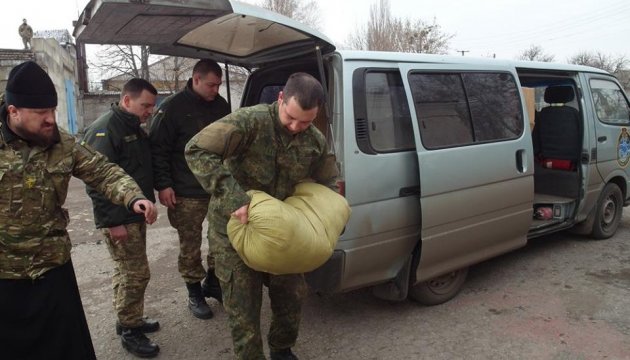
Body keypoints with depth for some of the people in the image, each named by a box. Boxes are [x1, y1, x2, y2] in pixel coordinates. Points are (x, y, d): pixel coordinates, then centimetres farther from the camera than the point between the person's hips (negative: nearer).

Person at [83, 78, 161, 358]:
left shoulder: (134, 128, 13)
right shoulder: (104, 129, -17)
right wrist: (112, 220, -22)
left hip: (135, 214, 9)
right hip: (119, 219, -9)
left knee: (129, 272, 18)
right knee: (135, 273, -5)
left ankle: (130, 320, 31)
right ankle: (130, 332, 9)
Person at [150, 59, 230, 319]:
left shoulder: (221, 105, 8)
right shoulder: (173, 108, -9)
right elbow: (158, 149, -8)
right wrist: (163, 185, -13)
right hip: (188, 193, -5)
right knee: (190, 246, 5)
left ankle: (212, 281, 33)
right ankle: (195, 293, 22)